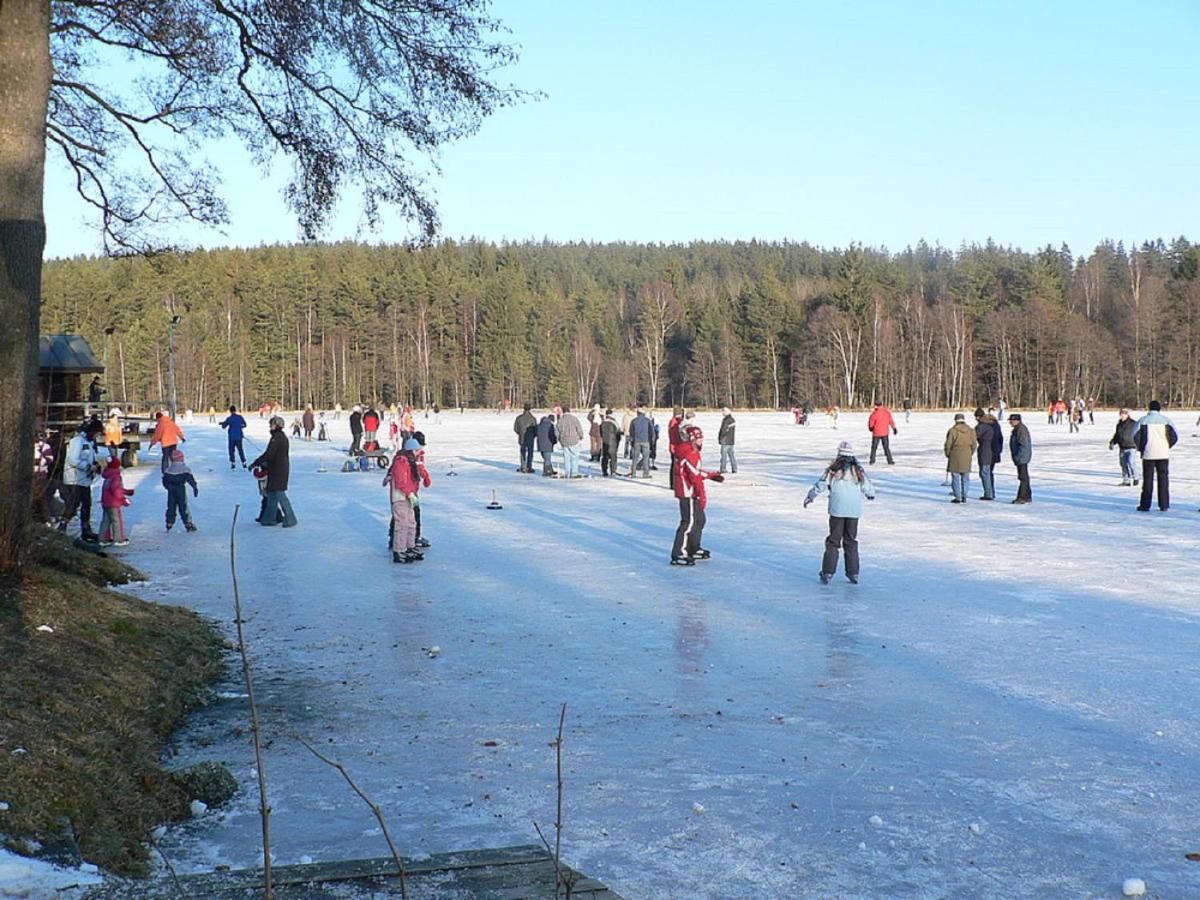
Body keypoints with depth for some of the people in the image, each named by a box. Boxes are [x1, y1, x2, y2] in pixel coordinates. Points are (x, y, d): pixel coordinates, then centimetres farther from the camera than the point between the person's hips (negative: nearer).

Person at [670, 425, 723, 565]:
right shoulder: (690, 455, -20)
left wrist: (712, 475, 27)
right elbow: (695, 476, -24)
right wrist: (702, 495, -25)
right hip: (687, 494, -11)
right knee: (689, 522, -11)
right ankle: (678, 555, -11)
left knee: (699, 519, 20)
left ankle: (693, 549, 32)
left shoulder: (693, 452, 14)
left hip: (692, 493, 11)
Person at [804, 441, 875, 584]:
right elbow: (867, 487, 13)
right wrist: (871, 495, 37)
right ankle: (853, 573, 11)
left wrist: (810, 497, 15)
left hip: (837, 510, -2)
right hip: (854, 511, 2)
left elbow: (820, 485, -1)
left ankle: (827, 572, 0)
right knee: (851, 541, 11)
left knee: (833, 540, 4)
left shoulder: (833, 470, -3)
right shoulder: (858, 470, 4)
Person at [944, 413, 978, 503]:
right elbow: (974, 444, 6)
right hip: (966, 457, 4)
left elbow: (948, 444, -6)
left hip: (955, 457, -4)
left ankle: (958, 497, -1)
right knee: (965, 478, 11)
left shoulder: (953, 430, -9)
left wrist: (948, 454, 10)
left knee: (955, 477, 2)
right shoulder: (971, 431, 4)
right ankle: (964, 497, 12)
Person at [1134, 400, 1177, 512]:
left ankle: (1145, 505, 4)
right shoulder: (1166, 420, 2)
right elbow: (1174, 437, -2)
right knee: (1163, 478, 7)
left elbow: (1136, 436, -7)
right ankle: (1164, 505, 7)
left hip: (1148, 454, -1)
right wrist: (1167, 446, 12)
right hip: (1163, 454, 1)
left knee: (1147, 479, 4)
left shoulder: (1143, 420, -1)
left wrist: (1140, 448, 7)